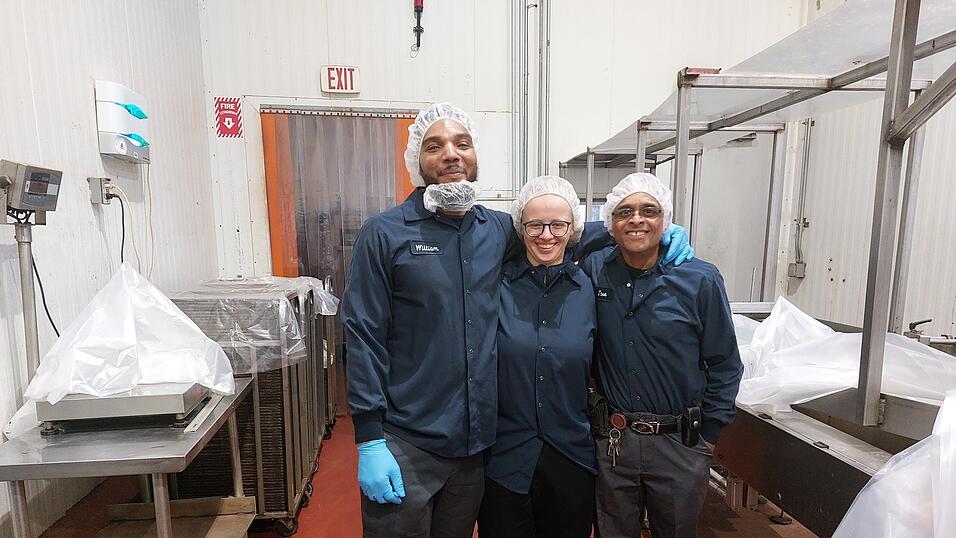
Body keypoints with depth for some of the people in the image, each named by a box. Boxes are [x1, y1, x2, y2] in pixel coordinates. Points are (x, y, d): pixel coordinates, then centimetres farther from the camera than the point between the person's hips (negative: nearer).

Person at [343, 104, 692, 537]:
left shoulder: (498, 230, 4)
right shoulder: (385, 233, -8)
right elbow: (364, 336, -10)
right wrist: (369, 441, -13)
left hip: (475, 442, 4)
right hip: (404, 448, -3)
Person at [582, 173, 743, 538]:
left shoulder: (701, 280, -11)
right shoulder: (594, 270, -7)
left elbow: (725, 366, -3)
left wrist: (709, 434, 0)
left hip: (680, 443, -1)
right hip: (612, 440, 1)